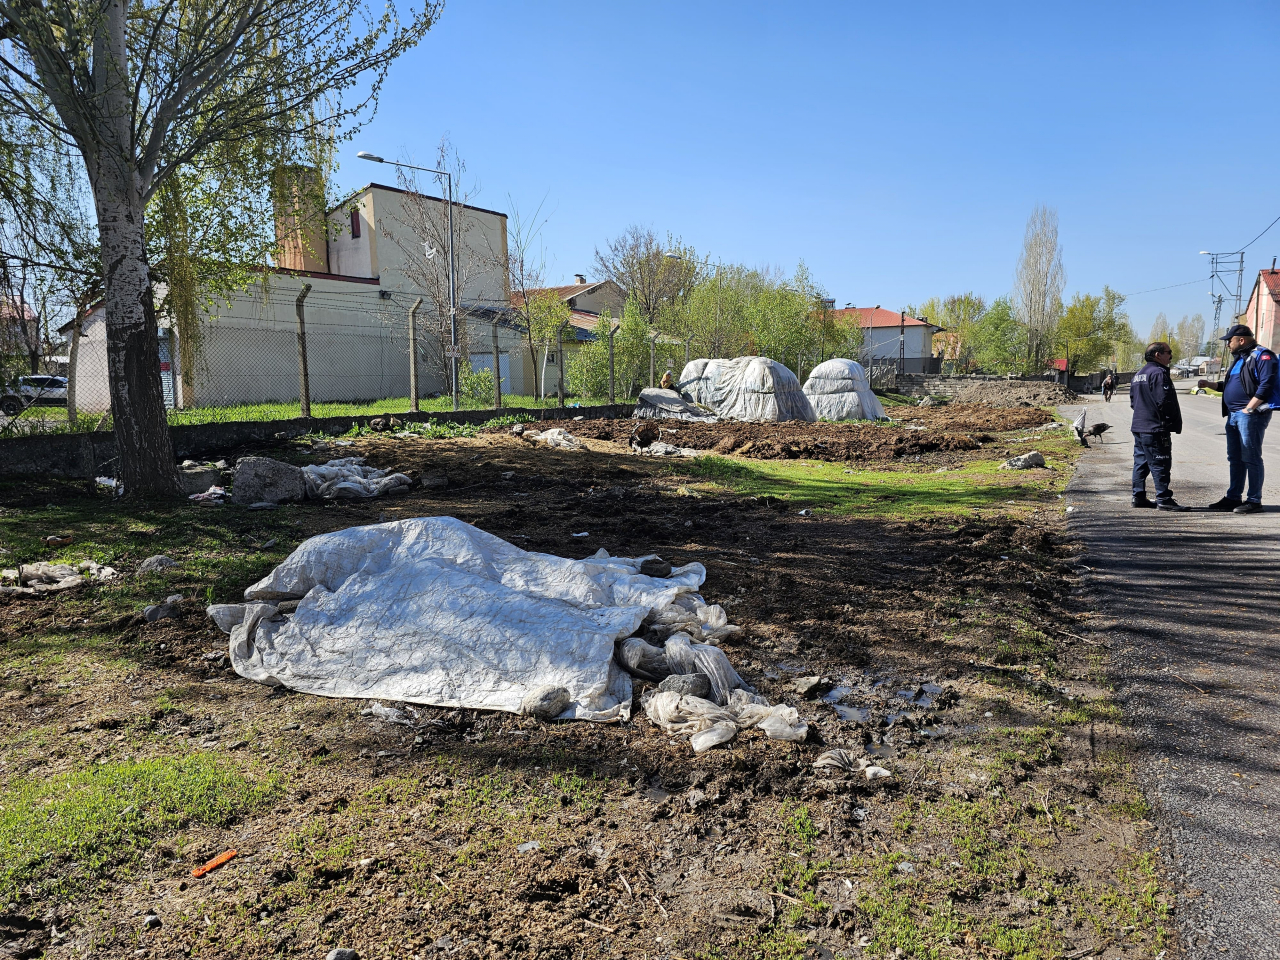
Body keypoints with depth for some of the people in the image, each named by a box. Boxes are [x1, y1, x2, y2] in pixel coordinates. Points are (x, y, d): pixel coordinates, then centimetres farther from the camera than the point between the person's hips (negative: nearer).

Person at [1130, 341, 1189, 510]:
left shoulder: (1138, 374, 16)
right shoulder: (1159, 373, -14)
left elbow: (1132, 400, 20)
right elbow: (1164, 400, -20)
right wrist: (1174, 418, -7)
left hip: (1139, 426, 10)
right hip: (1156, 428, -10)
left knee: (1141, 462, 12)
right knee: (1160, 464, -6)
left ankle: (1138, 496, 16)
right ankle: (1163, 499, -5)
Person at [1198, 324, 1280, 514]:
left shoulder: (1262, 356, -10)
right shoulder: (1240, 359, 20)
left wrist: (1248, 409, -21)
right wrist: (1209, 384, 18)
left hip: (1251, 415, -10)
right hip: (1233, 415, 10)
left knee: (1251, 458, -5)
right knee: (1234, 458, 13)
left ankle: (1254, 500, 1)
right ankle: (1233, 497, 19)